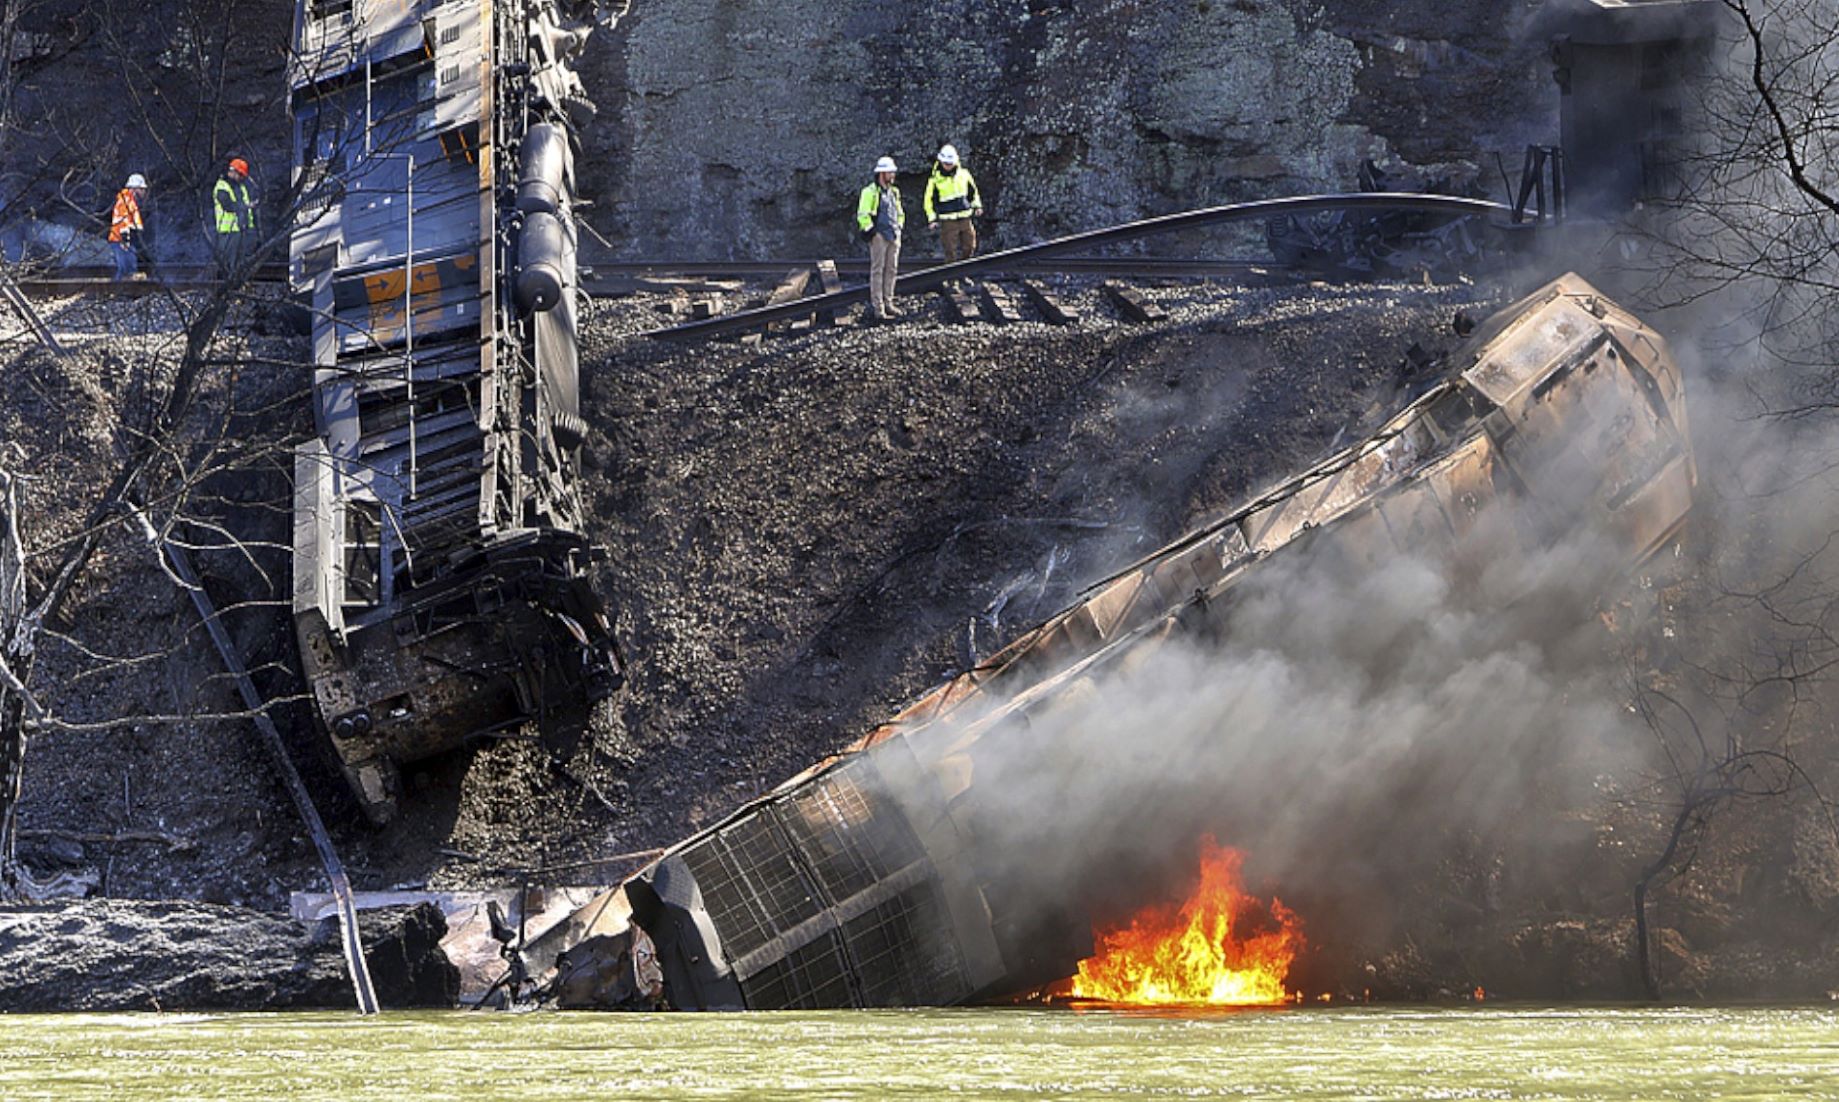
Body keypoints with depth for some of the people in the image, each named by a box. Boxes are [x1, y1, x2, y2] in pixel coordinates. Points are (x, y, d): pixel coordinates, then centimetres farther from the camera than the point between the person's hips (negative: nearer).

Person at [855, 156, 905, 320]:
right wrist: (870, 230, -13)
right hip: (879, 235, -8)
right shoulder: (870, 192, -7)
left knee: (891, 270, 9)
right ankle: (877, 308, -9)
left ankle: (888, 303, 17)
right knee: (877, 271, -7)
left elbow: (900, 212, 31)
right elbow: (862, 214, -11)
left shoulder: (894, 192, 18)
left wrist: (899, 227, 21)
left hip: (893, 236, 8)